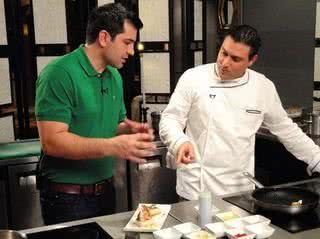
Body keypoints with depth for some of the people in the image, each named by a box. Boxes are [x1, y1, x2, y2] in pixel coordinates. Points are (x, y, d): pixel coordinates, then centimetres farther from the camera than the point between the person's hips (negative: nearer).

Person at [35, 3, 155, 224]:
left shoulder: (115, 76, 5)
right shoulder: (60, 73, -18)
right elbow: (52, 141, -24)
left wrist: (130, 128, -6)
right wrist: (113, 146, -31)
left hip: (106, 191, 7)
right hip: (67, 197, -7)